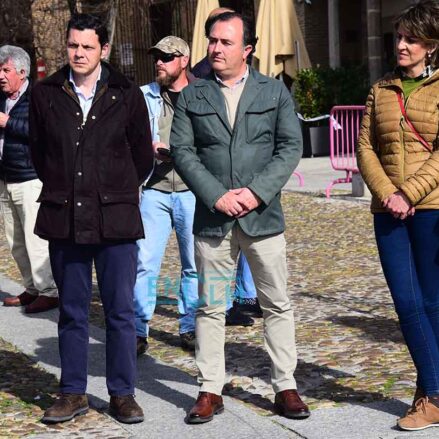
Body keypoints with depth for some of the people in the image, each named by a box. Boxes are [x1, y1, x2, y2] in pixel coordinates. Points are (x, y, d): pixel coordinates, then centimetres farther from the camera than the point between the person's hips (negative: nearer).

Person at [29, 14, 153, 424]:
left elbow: (142, 156, 10)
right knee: (71, 312, 9)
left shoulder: (126, 95, 0)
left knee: (120, 311, 2)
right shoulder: (45, 94, 3)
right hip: (63, 219, 1)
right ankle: (72, 393, 18)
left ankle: (122, 394, 12)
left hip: (115, 219, -1)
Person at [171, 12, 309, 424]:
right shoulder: (192, 96, 7)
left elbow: (291, 147, 0)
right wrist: (216, 196, -12)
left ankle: (285, 387, 14)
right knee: (210, 307, 5)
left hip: (263, 215, 0)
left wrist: (256, 192, -13)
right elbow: (182, 150, 0)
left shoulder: (274, 91, 6)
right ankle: (210, 390, 13)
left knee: (277, 305, 4)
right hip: (211, 217, 1)